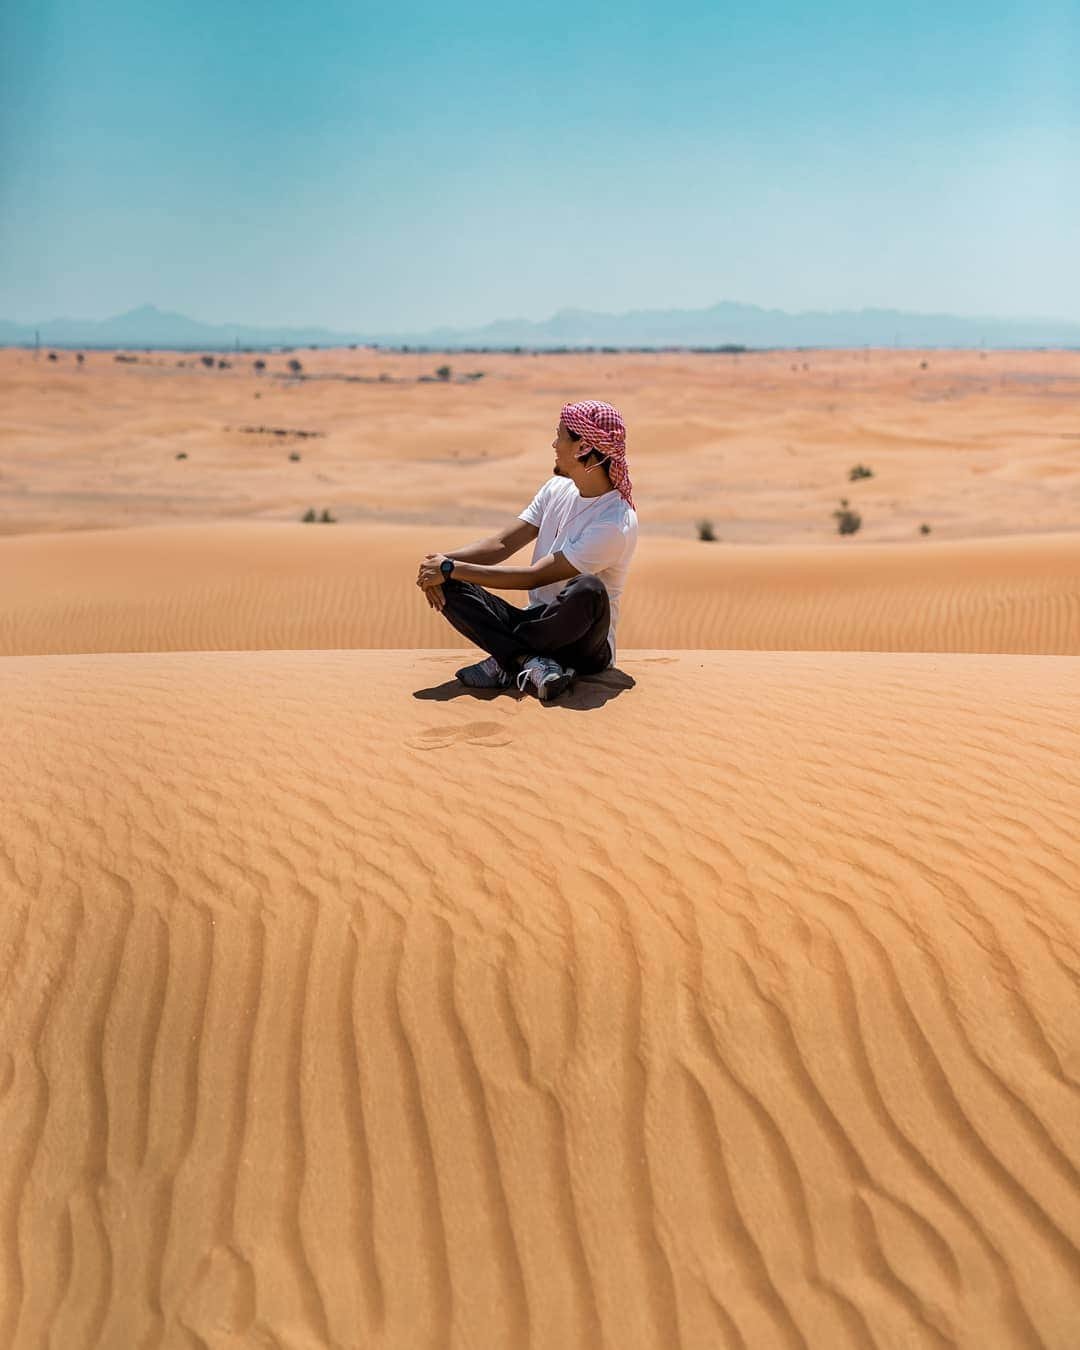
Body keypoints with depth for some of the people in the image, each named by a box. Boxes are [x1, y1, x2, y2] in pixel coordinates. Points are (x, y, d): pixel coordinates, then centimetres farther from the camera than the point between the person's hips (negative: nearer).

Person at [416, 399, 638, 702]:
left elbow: (534, 577, -22)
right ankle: (529, 661, -29)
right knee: (448, 586, -13)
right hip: (537, 622, 7)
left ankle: (506, 662, -22)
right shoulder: (556, 489, 7)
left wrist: (451, 568, -21)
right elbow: (501, 544, 2)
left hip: (584, 645, -7)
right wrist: (443, 562, -17)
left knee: (588, 590, -40)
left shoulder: (616, 523, -19)